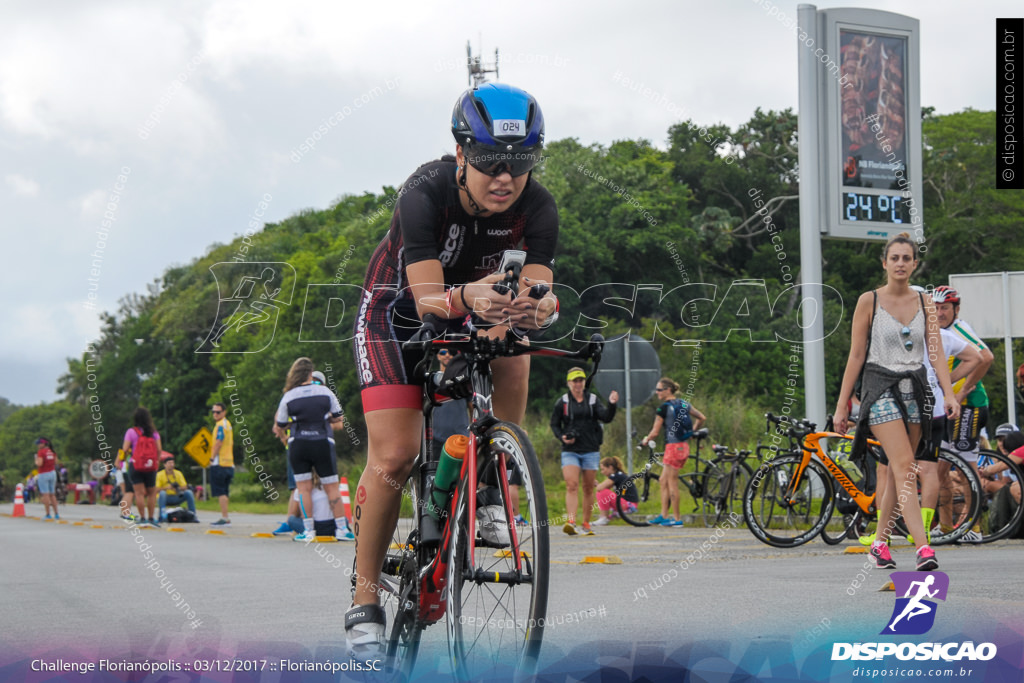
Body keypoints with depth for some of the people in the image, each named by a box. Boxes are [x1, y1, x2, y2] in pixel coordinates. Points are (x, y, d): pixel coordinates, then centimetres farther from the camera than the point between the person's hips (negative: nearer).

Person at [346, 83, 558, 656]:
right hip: (396, 313, -4)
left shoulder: (538, 209, -22)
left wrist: (538, 307, -54)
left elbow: (537, 288, -30)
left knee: (513, 354, -29)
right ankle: (366, 601, -2)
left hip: (472, 316, 4)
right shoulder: (425, 194, -32)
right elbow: (428, 298, -39)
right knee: (395, 457, -15)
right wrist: (466, 298, -61)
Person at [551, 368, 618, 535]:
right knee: (571, 485, -17)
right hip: (570, 450, -2)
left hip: (591, 450, 2)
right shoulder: (562, 402, 3)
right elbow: (554, 424, 10)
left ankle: (586, 524, 16)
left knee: (588, 488, 6)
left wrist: (611, 405, -23)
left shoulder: (593, 400, 6)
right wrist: (562, 437, -8)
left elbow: (606, 418, -6)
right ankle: (570, 522, -27)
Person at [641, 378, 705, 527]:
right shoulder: (683, 404, 10)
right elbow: (702, 418, 14)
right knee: (663, 481, 14)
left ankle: (677, 518, 2)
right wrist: (692, 432, 25)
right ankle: (664, 515, 16)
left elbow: (655, 432, -10)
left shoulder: (664, 408, -12)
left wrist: (645, 440, 8)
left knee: (672, 482, -1)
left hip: (673, 447, -8)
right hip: (684, 446, 8)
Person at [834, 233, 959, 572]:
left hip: (914, 388, 4)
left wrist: (948, 393, -11)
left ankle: (880, 543, 21)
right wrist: (841, 405, -1)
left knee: (898, 471, 6)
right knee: (904, 467, -17)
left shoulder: (924, 303, 8)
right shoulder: (869, 301, -2)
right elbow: (856, 356, 0)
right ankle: (923, 547, -26)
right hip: (881, 388, -4)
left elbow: (936, 352, 4)